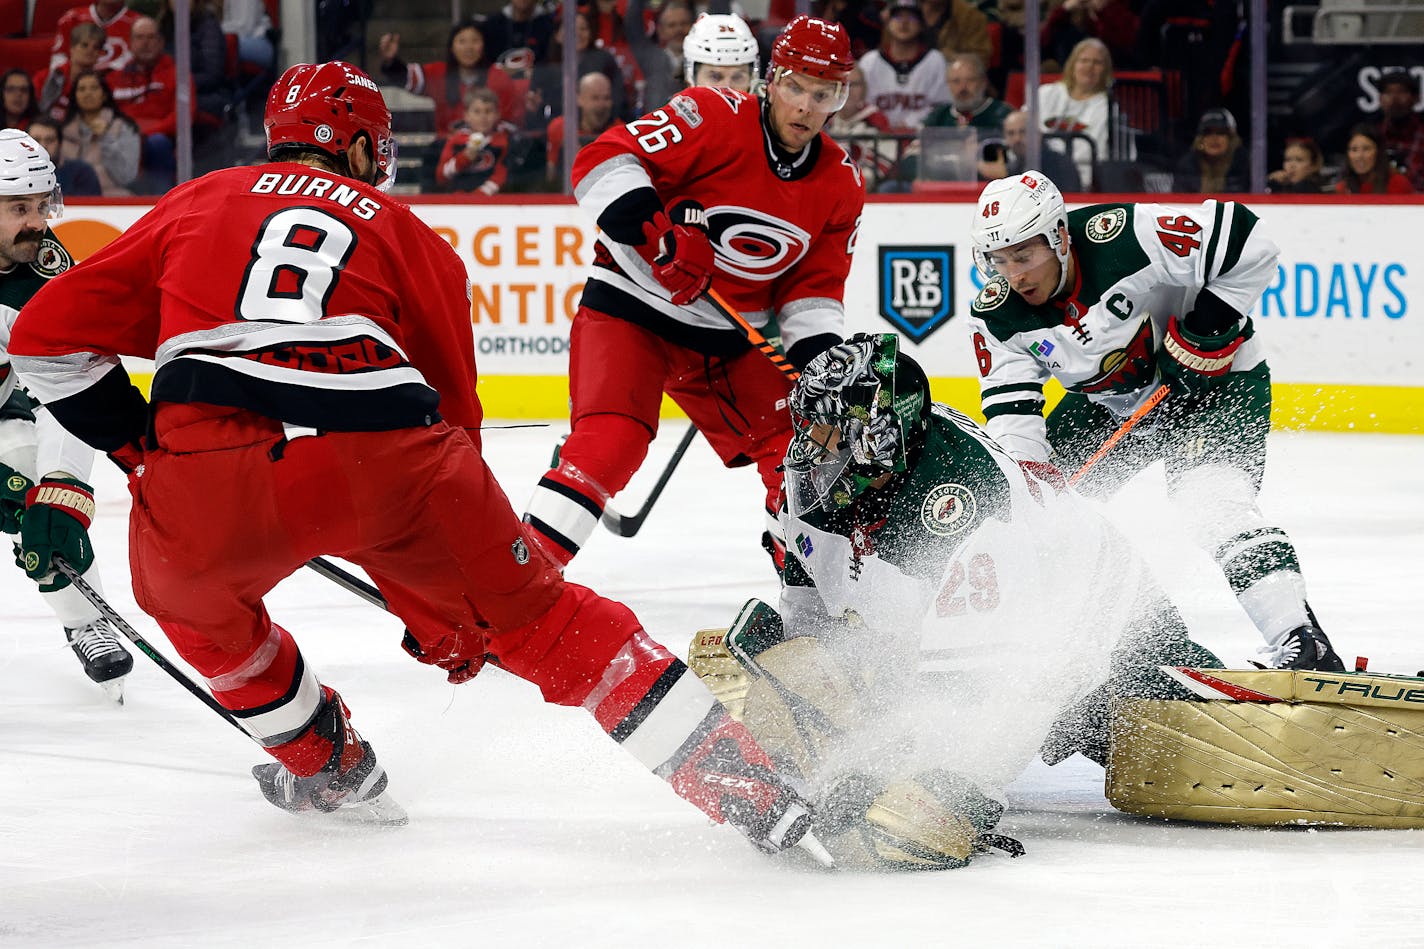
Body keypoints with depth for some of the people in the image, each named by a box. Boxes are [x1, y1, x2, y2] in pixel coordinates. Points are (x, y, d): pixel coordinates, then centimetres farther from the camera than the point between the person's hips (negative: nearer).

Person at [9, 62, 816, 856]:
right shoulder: (407, 235, 28)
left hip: (208, 476, 0)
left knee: (188, 592, 34)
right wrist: (456, 612, 40)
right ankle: (739, 778, 10)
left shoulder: (196, 203, 28)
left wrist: (135, 445, 36)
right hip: (383, 459, 0)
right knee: (537, 615, 16)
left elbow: (48, 337, 24)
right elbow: (452, 405, 32)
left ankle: (326, 767, 39)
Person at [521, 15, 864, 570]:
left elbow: (814, 287, 9)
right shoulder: (715, 118, -17)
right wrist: (658, 233, -36)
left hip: (727, 340, 6)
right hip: (630, 309, -6)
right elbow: (605, 160, -23)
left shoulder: (840, 186, 2)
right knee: (608, 444, -24)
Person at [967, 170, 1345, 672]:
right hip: (1108, 401, 7)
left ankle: (1302, 646, -34)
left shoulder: (1126, 237, -31)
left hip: (1215, 379, -7)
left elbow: (1251, 247, -27)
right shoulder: (997, 316, -14)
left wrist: (1207, 331, -26)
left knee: (1211, 500, -28)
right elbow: (1010, 409, -15)